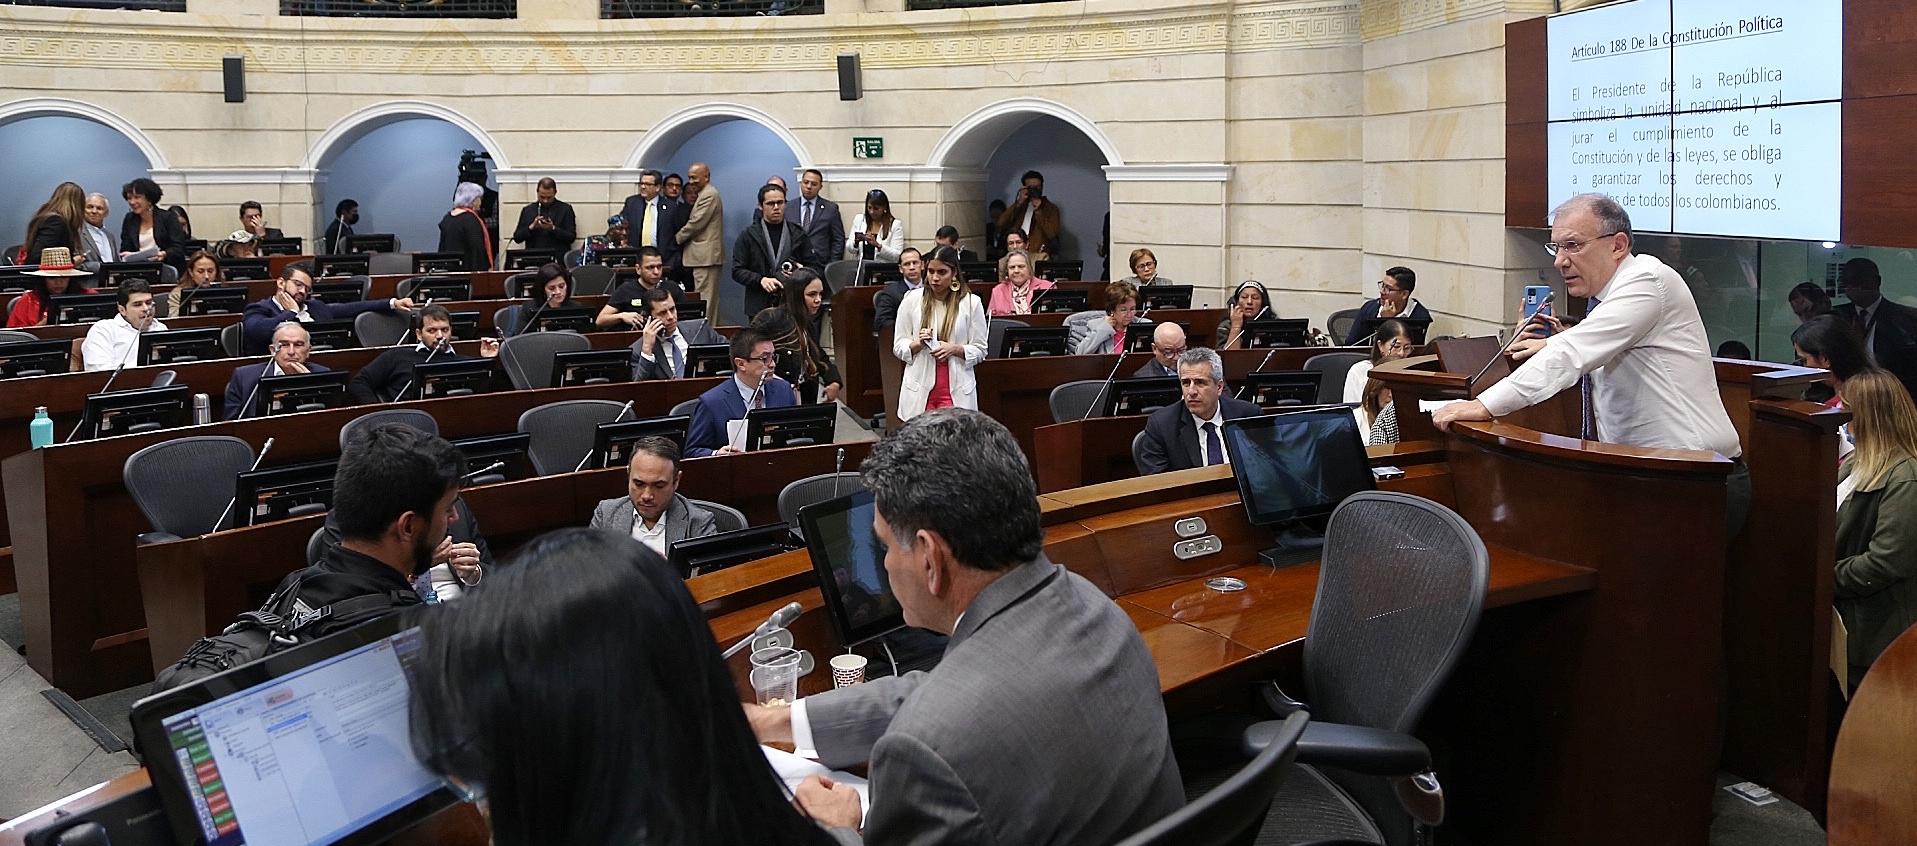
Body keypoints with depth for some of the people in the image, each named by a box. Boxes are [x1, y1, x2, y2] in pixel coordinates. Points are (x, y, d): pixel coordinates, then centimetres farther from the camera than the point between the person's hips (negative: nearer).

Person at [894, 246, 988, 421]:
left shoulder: (971, 302, 2)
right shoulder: (911, 300, 5)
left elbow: (979, 350, 3)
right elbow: (898, 347, 8)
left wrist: (955, 349, -14)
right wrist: (917, 344, -12)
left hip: (957, 391, -1)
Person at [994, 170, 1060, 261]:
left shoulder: (1051, 208, 8)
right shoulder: (1018, 206, 17)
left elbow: (1052, 234, -5)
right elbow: (1001, 224, 2)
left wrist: (1038, 211, -7)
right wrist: (1019, 203, -2)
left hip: (1039, 258, -3)